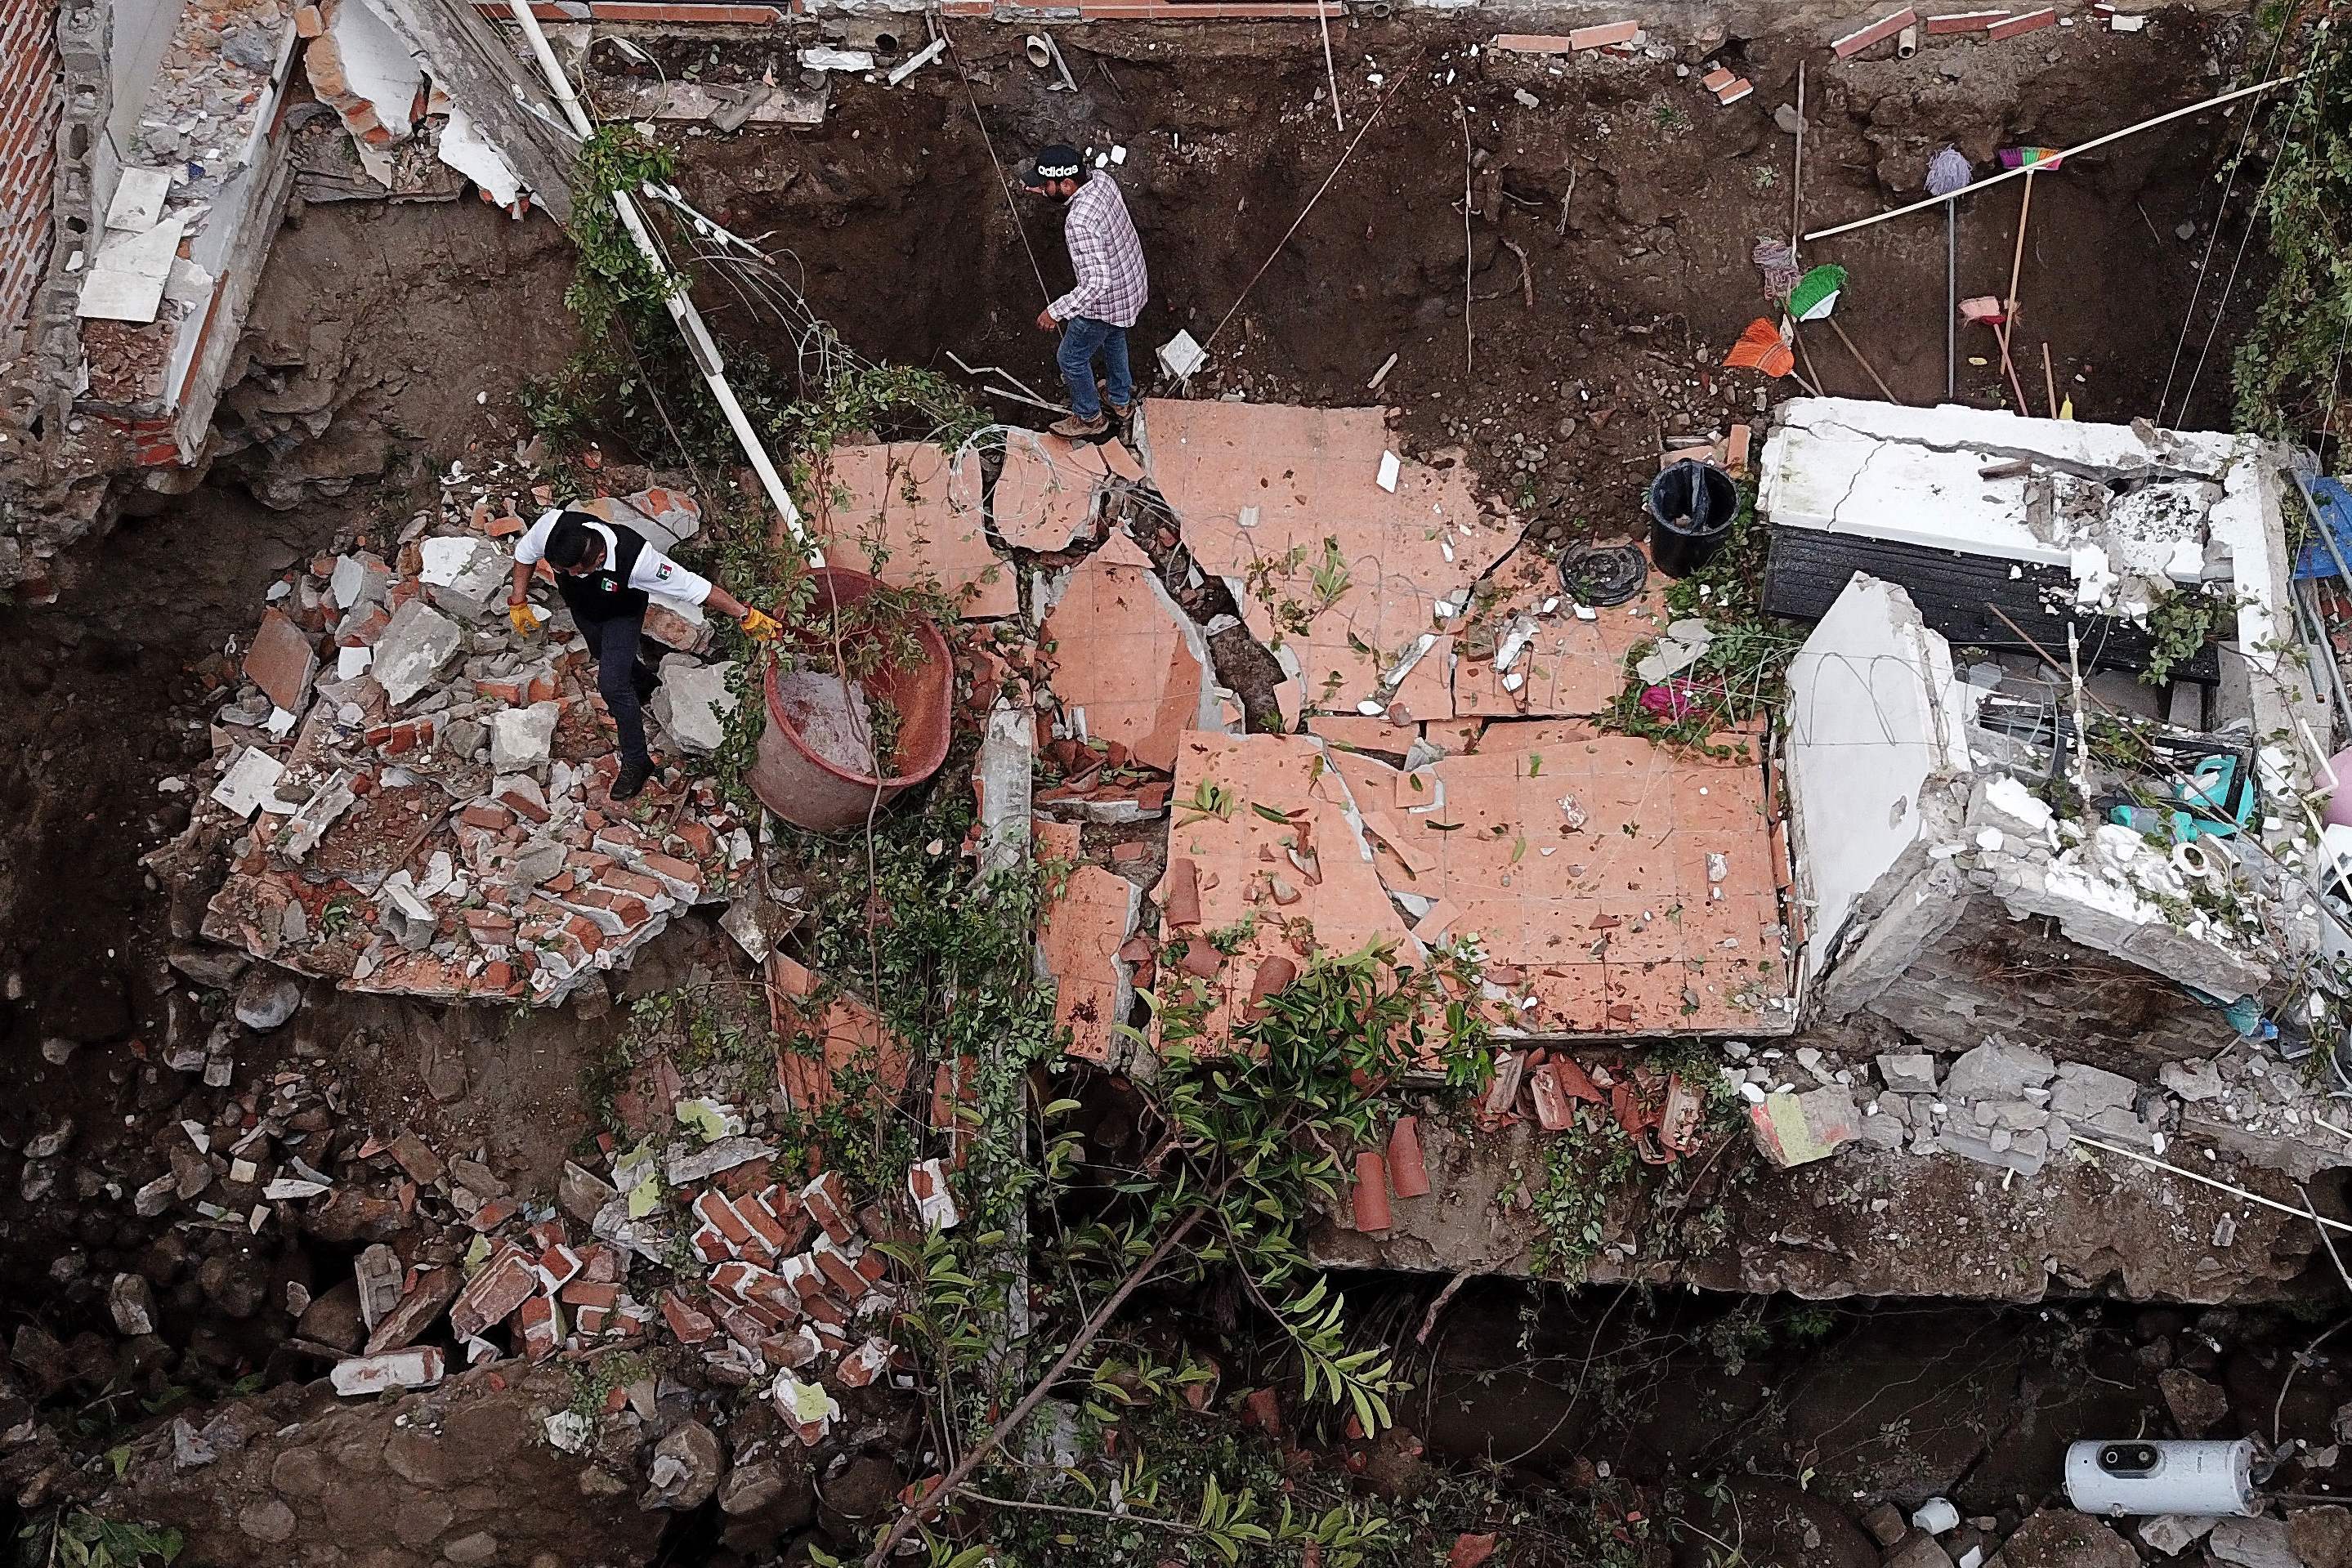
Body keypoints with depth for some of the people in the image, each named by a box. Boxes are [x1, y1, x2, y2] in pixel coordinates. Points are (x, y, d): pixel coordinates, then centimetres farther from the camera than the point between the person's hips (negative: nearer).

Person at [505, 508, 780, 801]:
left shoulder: (636, 559, -47)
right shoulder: (551, 526, -39)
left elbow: (694, 586, -38)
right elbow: (525, 553, -14)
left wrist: (746, 615, -31)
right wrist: (517, 602, -7)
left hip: (621, 615, -4)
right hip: (581, 607, 4)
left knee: (612, 685, -14)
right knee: (604, 656, 29)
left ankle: (636, 761, 5)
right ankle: (645, 681, 62)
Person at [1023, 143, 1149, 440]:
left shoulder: (1078, 223, -38)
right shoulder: (1102, 180, -12)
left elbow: (1096, 282, -39)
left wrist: (1055, 312, -31)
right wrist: (1045, 191, 10)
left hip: (1106, 301, -8)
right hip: (1133, 284, 8)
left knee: (1071, 358, 16)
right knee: (1113, 338, 35)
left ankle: (1089, 418, 38)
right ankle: (1122, 401, 55)